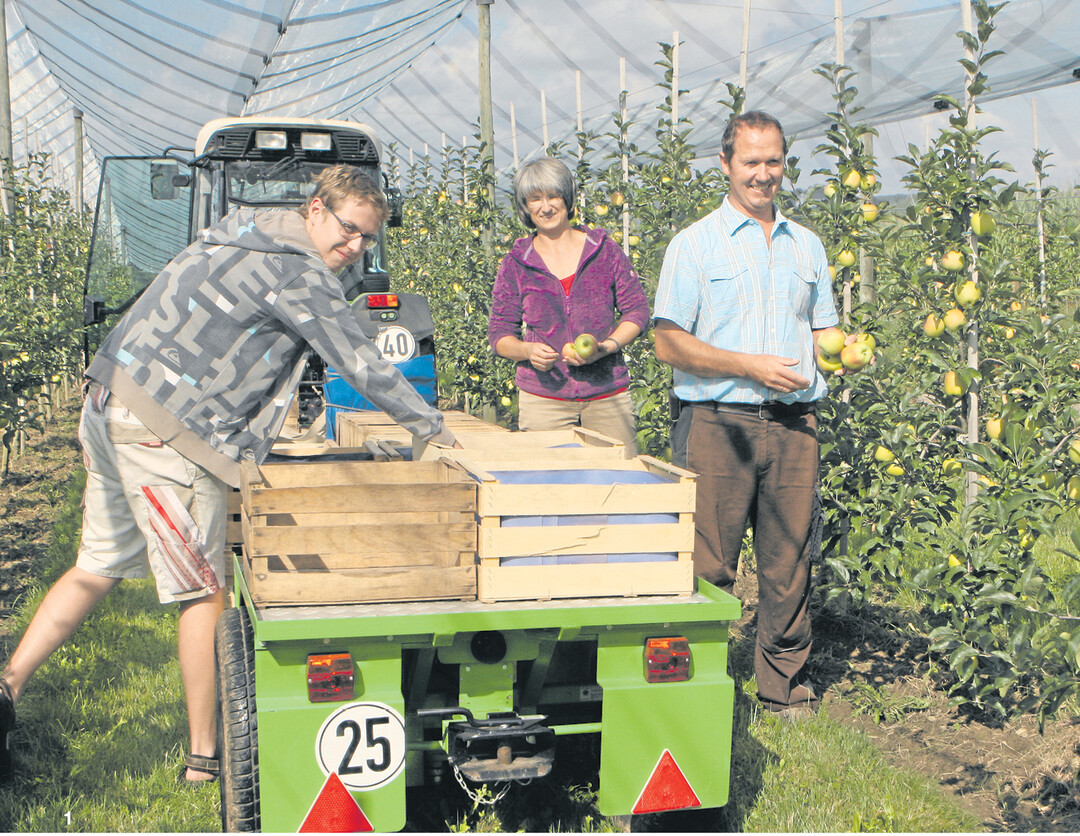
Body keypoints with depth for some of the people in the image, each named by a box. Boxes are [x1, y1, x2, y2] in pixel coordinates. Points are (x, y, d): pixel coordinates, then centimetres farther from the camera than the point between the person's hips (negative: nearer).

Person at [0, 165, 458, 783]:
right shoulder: (301, 272, -11)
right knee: (206, 593, 1)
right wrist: (432, 426, 2)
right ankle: (206, 756, 10)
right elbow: (361, 362, -9)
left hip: (109, 406, 9)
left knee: (98, 569, 19)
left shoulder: (246, 235, 18)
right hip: (167, 435, -9)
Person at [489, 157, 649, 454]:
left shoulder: (604, 250, 6)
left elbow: (637, 309, 7)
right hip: (543, 398, 0)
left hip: (608, 394, 1)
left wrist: (606, 347, -10)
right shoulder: (516, 264, 5)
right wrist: (528, 350, -15)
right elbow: (499, 333, 7)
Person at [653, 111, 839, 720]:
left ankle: (788, 687, 21)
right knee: (708, 566, -1)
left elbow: (824, 332, 23)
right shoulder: (696, 244, 2)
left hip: (793, 424, 4)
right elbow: (669, 344, -5)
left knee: (789, 561, 7)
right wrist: (750, 365, -13)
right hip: (719, 424, -4)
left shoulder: (807, 246, 17)